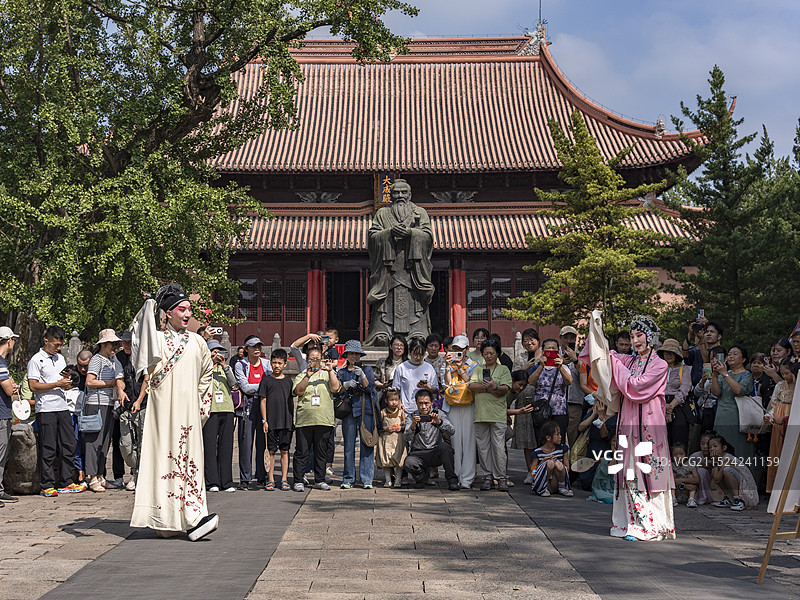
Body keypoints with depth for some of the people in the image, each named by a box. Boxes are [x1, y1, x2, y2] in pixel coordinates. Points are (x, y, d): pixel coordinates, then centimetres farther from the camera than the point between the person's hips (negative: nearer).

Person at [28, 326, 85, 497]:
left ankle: (67, 482, 13)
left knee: (69, 446, 5)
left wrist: (67, 380, -1)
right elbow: (33, 386, -11)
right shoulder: (36, 360, -3)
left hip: (63, 407, 7)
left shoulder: (60, 359, 18)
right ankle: (47, 486, 3)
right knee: (48, 449, -4)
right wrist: (57, 384, -14)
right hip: (46, 410, -7)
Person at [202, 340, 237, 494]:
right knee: (210, 446, -6)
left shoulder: (227, 368, 17)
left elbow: (233, 383, 1)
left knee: (226, 446, 3)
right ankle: (212, 482, -1)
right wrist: (212, 362, -12)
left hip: (227, 410, 3)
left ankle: (226, 482, 7)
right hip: (210, 410, -3)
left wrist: (224, 366, -9)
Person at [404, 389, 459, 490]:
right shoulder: (411, 416, 4)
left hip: (436, 453, 0)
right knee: (409, 463, -31)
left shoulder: (439, 415, 3)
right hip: (418, 453, 0)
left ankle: (452, 480, -22)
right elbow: (408, 437, -12)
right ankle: (423, 475, 5)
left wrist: (439, 422, -33)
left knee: (444, 446, -33)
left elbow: (451, 431, -14)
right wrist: (413, 425, -33)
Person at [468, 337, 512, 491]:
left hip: (498, 414, -3)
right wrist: (491, 389, -11)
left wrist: (494, 386, -24)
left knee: (498, 446, -5)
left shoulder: (503, 369, 9)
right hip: (480, 413, 3)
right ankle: (487, 477, 10)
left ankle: (501, 478, 1)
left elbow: (505, 389, -4)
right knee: (483, 447, 3)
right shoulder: (478, 370, 16)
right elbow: (472, 385, -1)